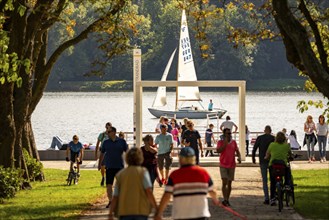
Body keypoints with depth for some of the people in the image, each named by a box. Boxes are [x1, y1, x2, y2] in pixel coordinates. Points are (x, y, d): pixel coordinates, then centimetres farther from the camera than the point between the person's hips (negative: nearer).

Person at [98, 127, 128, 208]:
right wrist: (99, 164, 12)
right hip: (109, 167, 1)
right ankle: (110, 201, 1)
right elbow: (102, 153, 13)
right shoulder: (106, 142, 4)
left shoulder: (122, 141, 1)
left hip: (119, 166, -1)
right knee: (109, 185, -5)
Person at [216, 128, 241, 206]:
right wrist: (225, 142, -17)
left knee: (229, 183, 8)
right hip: (223, 165, -3)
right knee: (224, 182, -13)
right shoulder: (221, 142, -2)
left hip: (232, 165, 4)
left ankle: (227, 200, 16)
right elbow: (218, 150, -17)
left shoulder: (233, 142, 9)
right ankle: (225, 199, -17)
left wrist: (239, 157, -9)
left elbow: (237, 151, 12)